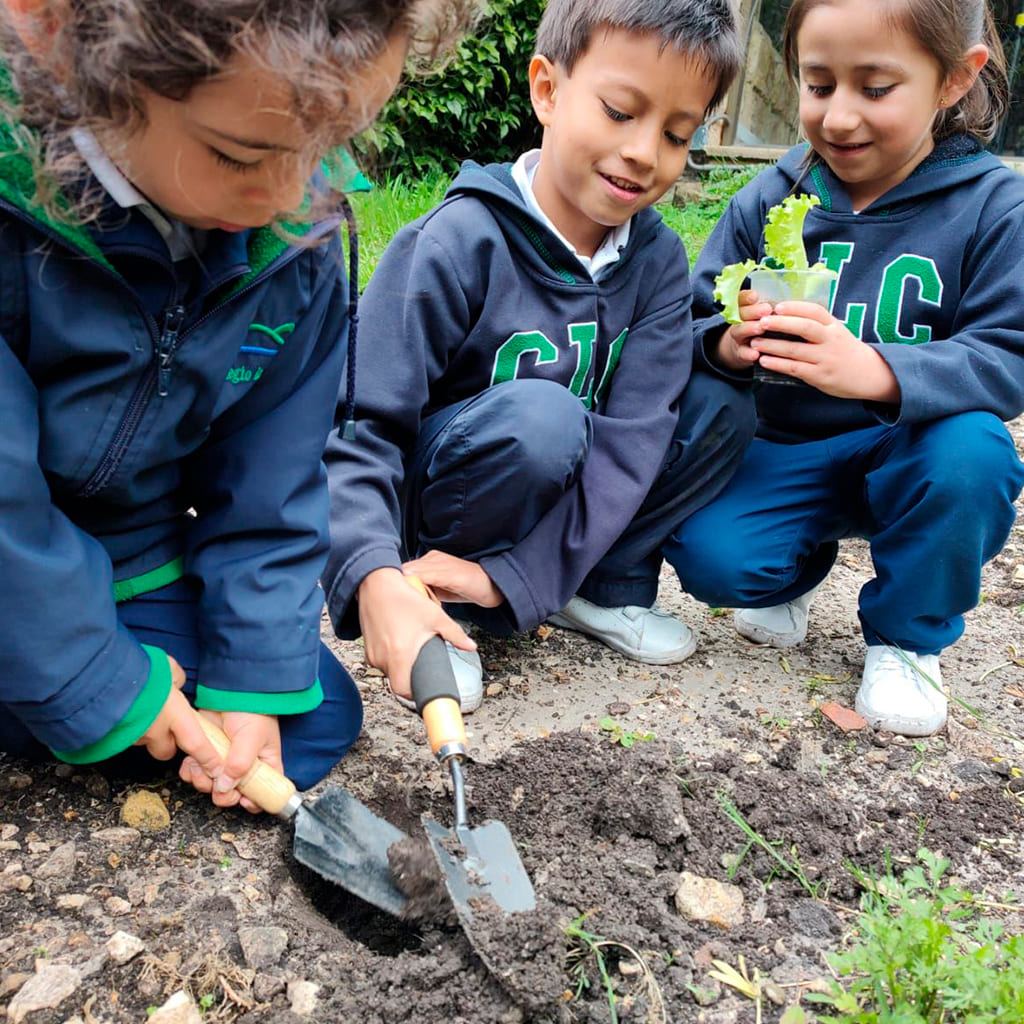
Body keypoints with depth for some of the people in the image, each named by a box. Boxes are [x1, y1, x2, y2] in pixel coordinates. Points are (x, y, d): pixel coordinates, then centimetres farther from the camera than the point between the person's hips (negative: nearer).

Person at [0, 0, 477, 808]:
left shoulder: (296, 233, -13)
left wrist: (256, 677, -9)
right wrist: (101, 687, -19)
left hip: (137, 573, 4)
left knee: (321, 720, 1)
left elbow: (267, 488, -6)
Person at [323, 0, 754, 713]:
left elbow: (633, 431, -18)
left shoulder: (659, 260, -8)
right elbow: (360, 426, -27)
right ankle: (447, 608, -12)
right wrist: (374, 579, -44)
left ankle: (608, 585, 0)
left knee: (722, 407, -12)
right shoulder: (457, 244, -23)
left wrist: (514, 570, -29)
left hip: (564, 504, 5)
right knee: (539, 414, -35)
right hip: (426, 493, -5)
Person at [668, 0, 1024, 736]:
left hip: (907, 457, -1)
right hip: (786, 453, 2)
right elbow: (692, 324, -1)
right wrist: (725, 344, -28)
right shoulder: (768, 200, -2)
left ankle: (906, 637, -5)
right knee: (710, 557, -24)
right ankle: (797, 569, 15)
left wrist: (878, 371, -40)